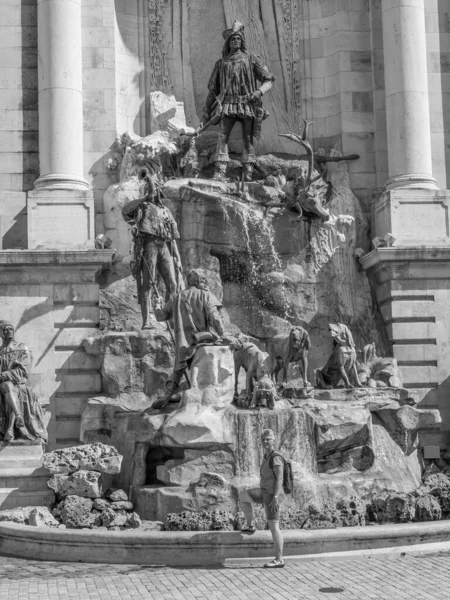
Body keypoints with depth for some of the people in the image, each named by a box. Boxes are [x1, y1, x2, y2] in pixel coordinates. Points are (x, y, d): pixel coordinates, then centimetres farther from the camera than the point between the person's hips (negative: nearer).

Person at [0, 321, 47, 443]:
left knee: (14, 391, -38)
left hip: (20, 384, -2)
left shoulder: (23, 350, 13)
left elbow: (21, 371, -3)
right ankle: (19, 418, -57)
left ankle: (10, 429, -50)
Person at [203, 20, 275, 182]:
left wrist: (259, 91, -15)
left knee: (248, 139, -3)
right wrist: (206, 113, 17)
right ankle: (219, 173, -22)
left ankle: (248, 174, 0)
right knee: (223, 137, -15)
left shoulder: (251, 59, 10)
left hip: (248, 105, -1)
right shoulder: (221, 63, 16)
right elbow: (212, 90, 20)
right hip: (228, 105, 1)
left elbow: (269, 80, 6)